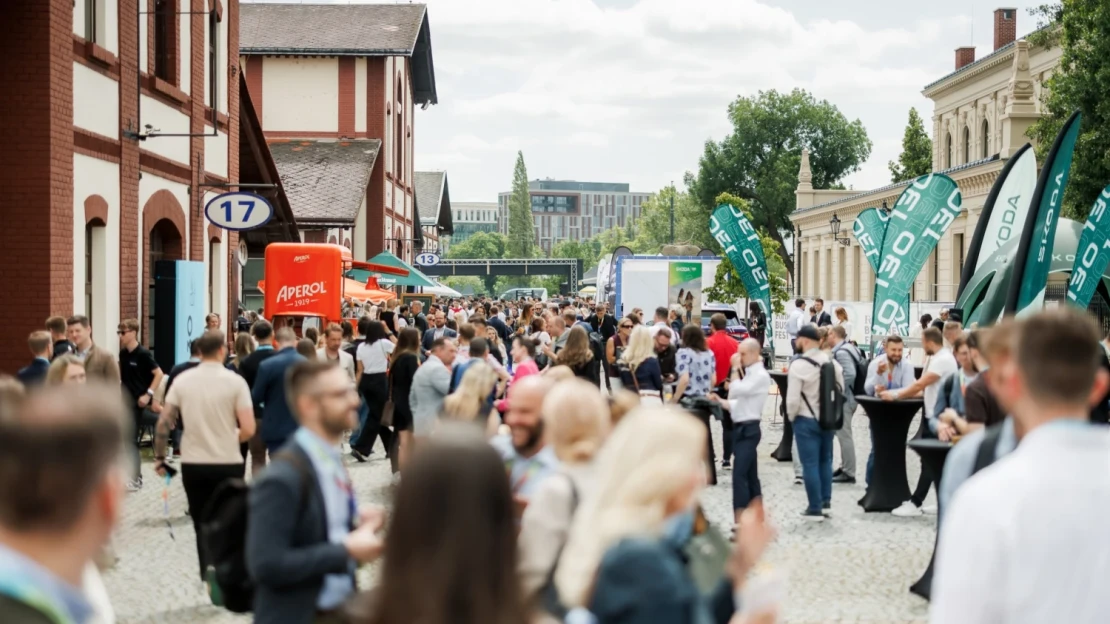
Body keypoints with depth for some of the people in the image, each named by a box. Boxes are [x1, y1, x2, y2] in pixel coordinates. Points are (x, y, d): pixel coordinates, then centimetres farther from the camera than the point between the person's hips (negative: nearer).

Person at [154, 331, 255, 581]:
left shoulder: (182, 380, -1)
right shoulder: (235, 381, -8)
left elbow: (164, 423, -2)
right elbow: (248, 429, -12)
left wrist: (159, 457, 8)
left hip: (193, 464, 2)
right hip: (228, 464, -2)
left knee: (203, 526, 12)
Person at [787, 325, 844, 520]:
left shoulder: (798, 365, -18)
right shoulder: (833, 363, 2)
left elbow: (793, 398, -19)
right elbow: (840, 389, 8)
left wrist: (791, 416, -1)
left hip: (806, 420, -6)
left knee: (810, 464, 0)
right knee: (825, 460, 19)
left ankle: (815, 509, 2)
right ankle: (826, 501, 26)